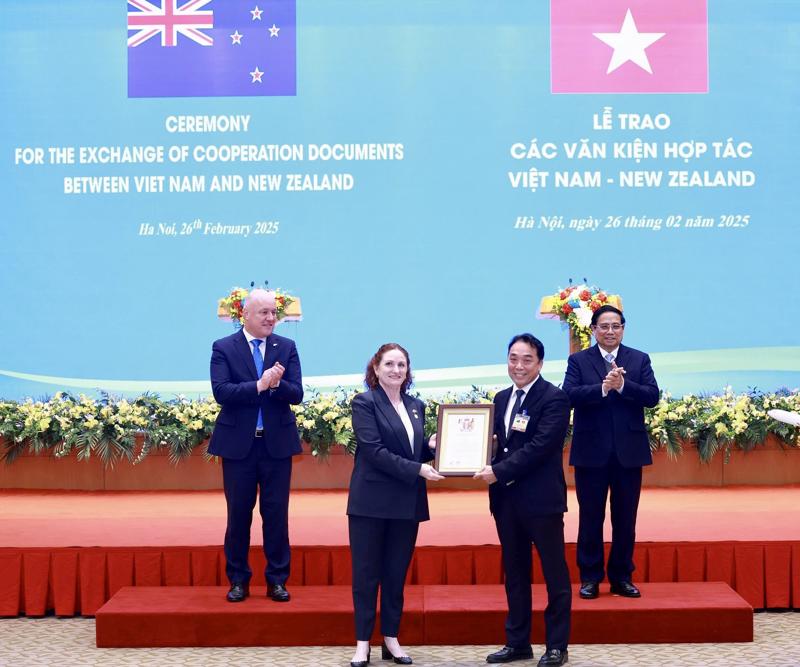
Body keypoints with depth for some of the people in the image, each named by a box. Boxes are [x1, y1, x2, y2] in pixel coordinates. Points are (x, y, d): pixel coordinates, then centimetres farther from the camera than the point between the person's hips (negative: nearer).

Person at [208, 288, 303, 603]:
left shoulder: (286, 347, 3)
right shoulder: (223, 348, -2)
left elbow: (296, 394, -5)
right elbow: (221, 391, -15)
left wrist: (277, 384, -26)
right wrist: (260, 385, -25)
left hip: (277, 443, 1)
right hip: (238, 444, -1)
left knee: (276, 513, 6)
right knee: (238, 513, 8)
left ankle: (277, 580, 17)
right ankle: (238, 580, 21)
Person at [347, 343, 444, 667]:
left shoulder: (416, 406, 11)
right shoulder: (364, 403, -6)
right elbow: (373, 450, -16)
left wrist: (433, 448, -6)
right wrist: (417, 469, -20)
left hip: (407, 502, 5)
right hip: (372, 501, -5)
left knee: (397, 572, 10)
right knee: (366, 572, 2)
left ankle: (391, 638, 20)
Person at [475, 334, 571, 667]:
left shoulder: (554, 399, -11)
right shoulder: (502, 398, 13)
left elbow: (540, 446, -20)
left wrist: (499, 471, -23)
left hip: (541, 498, -7)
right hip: (506, 498, 7)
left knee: (554, 573, 4)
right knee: (514, 572, 14)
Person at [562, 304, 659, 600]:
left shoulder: (640, 359, 6)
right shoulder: (578, 360, 2)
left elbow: (652, 396, -6)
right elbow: (570, 395, -12)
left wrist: (622, 385, -19)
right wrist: (603, 388, -24)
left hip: (629, 451, 1)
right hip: (591, 451, -1)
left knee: (625, 518, 8)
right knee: (590, 517, 6)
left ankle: (622, 576, 19)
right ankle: (590, 577, 15)